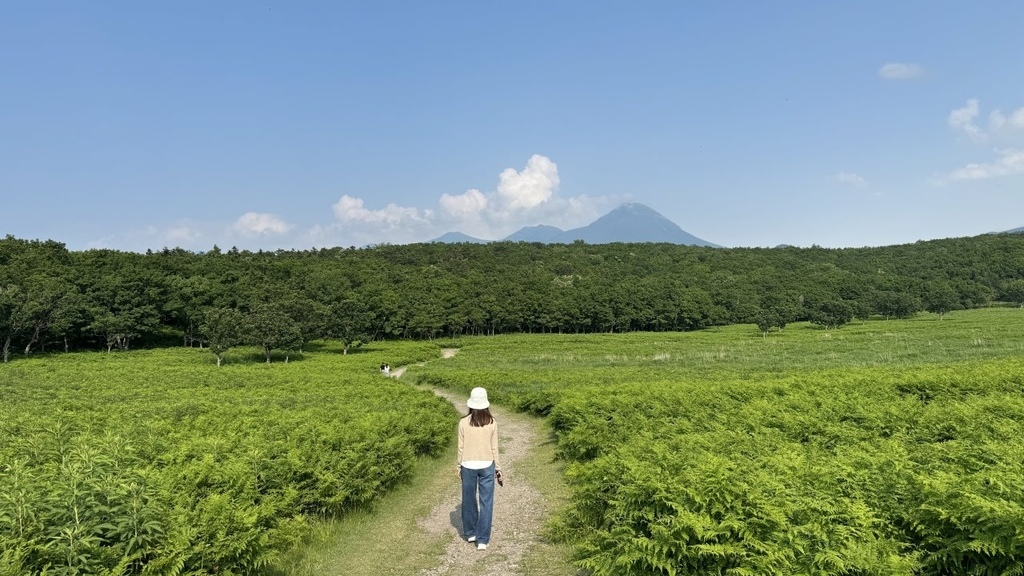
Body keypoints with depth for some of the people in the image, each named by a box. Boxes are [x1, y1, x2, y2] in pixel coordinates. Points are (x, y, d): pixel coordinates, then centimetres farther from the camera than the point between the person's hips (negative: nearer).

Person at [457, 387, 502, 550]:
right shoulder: (492, 423, -7)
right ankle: (482, 540, 9)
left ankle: (470, 532, 33)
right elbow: (494, 448, -3)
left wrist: (459, 466, 10)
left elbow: (461, 448, -2)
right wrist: (498, 468, 8)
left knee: (469, 500, 18)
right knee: (486, 502, 7)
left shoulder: (464, 423, -8)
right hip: (487, 466, 0)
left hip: (468, 466, 0)